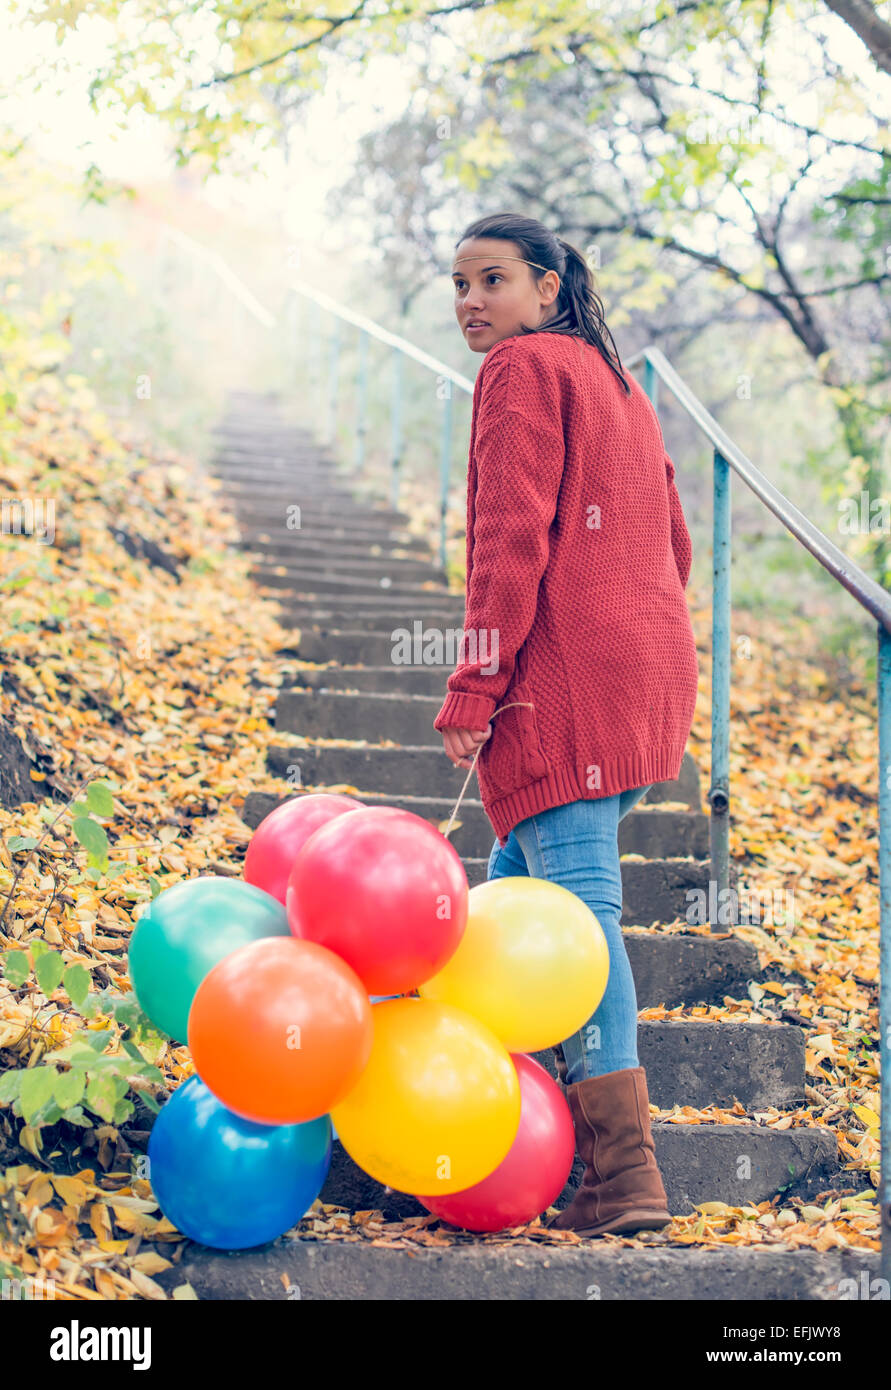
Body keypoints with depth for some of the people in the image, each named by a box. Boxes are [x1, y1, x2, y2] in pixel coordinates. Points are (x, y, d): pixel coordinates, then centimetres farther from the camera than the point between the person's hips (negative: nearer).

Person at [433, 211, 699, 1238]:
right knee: (518, 884, 16)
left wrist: (473, 686, -14)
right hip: (653, 663, 9)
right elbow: (672, 543, 24)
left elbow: (512, 536, -12)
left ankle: (624, 1171, -15)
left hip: (566, 666, -9)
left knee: (576, 894, -12)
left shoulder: (524, 367, -2)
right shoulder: (617, 381, 25)